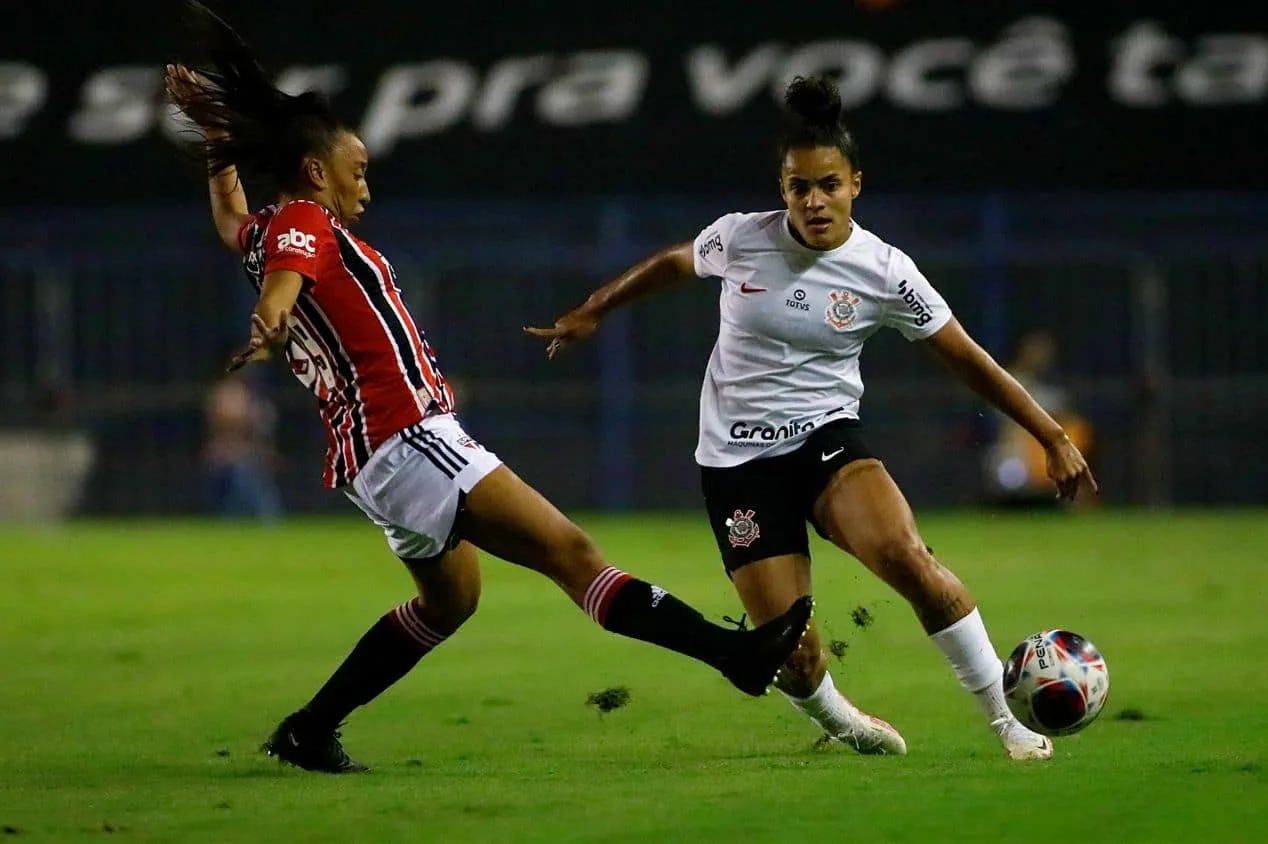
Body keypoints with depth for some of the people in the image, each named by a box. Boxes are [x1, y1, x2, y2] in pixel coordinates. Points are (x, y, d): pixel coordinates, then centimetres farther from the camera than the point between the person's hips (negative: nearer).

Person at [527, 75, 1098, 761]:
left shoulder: (883, 272, -7)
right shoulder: (739, 239, -6)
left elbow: (968, 360, 1)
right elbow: (673, 264, 17)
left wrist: (1052, 438, 1)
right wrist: (589, 313, 26)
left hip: (828, 438, 0)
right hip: (738, 461, 0)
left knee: (904, 556, -33)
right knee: (795, 662, -10)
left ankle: (1007, 719, -19)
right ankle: (839, 723, 28)